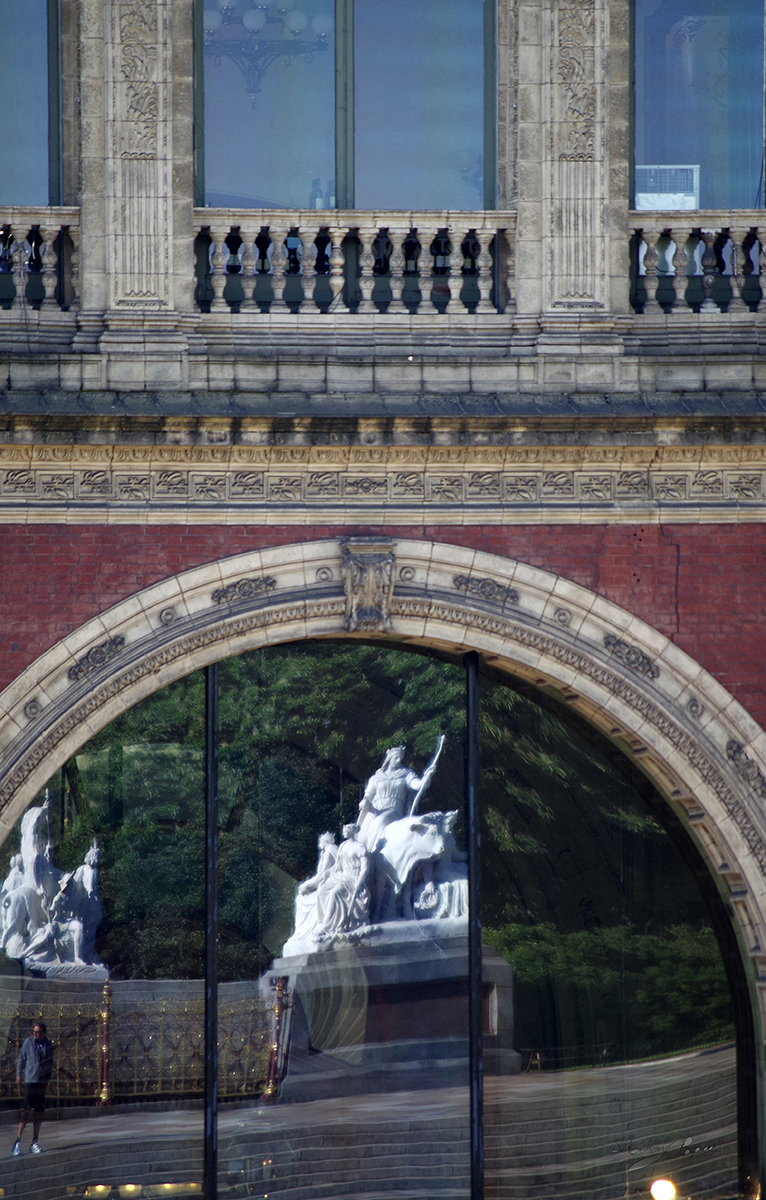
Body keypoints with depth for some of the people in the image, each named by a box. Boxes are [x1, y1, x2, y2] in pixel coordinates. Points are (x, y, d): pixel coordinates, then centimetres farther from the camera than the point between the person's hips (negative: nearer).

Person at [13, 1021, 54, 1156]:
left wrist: (48, 1078, 12)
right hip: (30, 1080, -4)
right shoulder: (28, 1042, 0)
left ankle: (35, 1142, 13)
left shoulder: (48, 1045, 8)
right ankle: (18, 1141, -5)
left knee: (38, 1114, 6)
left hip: (42, 1083, 4)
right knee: (26, 1111, -10)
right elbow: (21, 1059, 5)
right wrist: (19, 1074, -1)